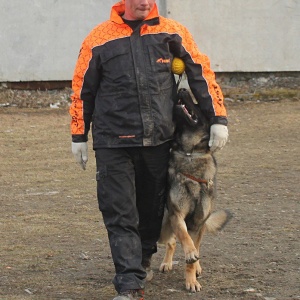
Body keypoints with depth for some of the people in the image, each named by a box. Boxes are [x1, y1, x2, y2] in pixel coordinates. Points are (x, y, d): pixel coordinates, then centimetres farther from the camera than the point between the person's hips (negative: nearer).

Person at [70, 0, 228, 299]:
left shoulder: (171, 33, 3)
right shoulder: (100, 38, 0)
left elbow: (201, 73, 7)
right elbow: (82, 89, 8)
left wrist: (217, 119, 2)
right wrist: (79, 136, 10)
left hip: (159, 138, 2)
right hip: (114, 142, -2)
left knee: (153, 208, 15)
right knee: (120, 215, -7)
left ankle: (143, 260, 40)